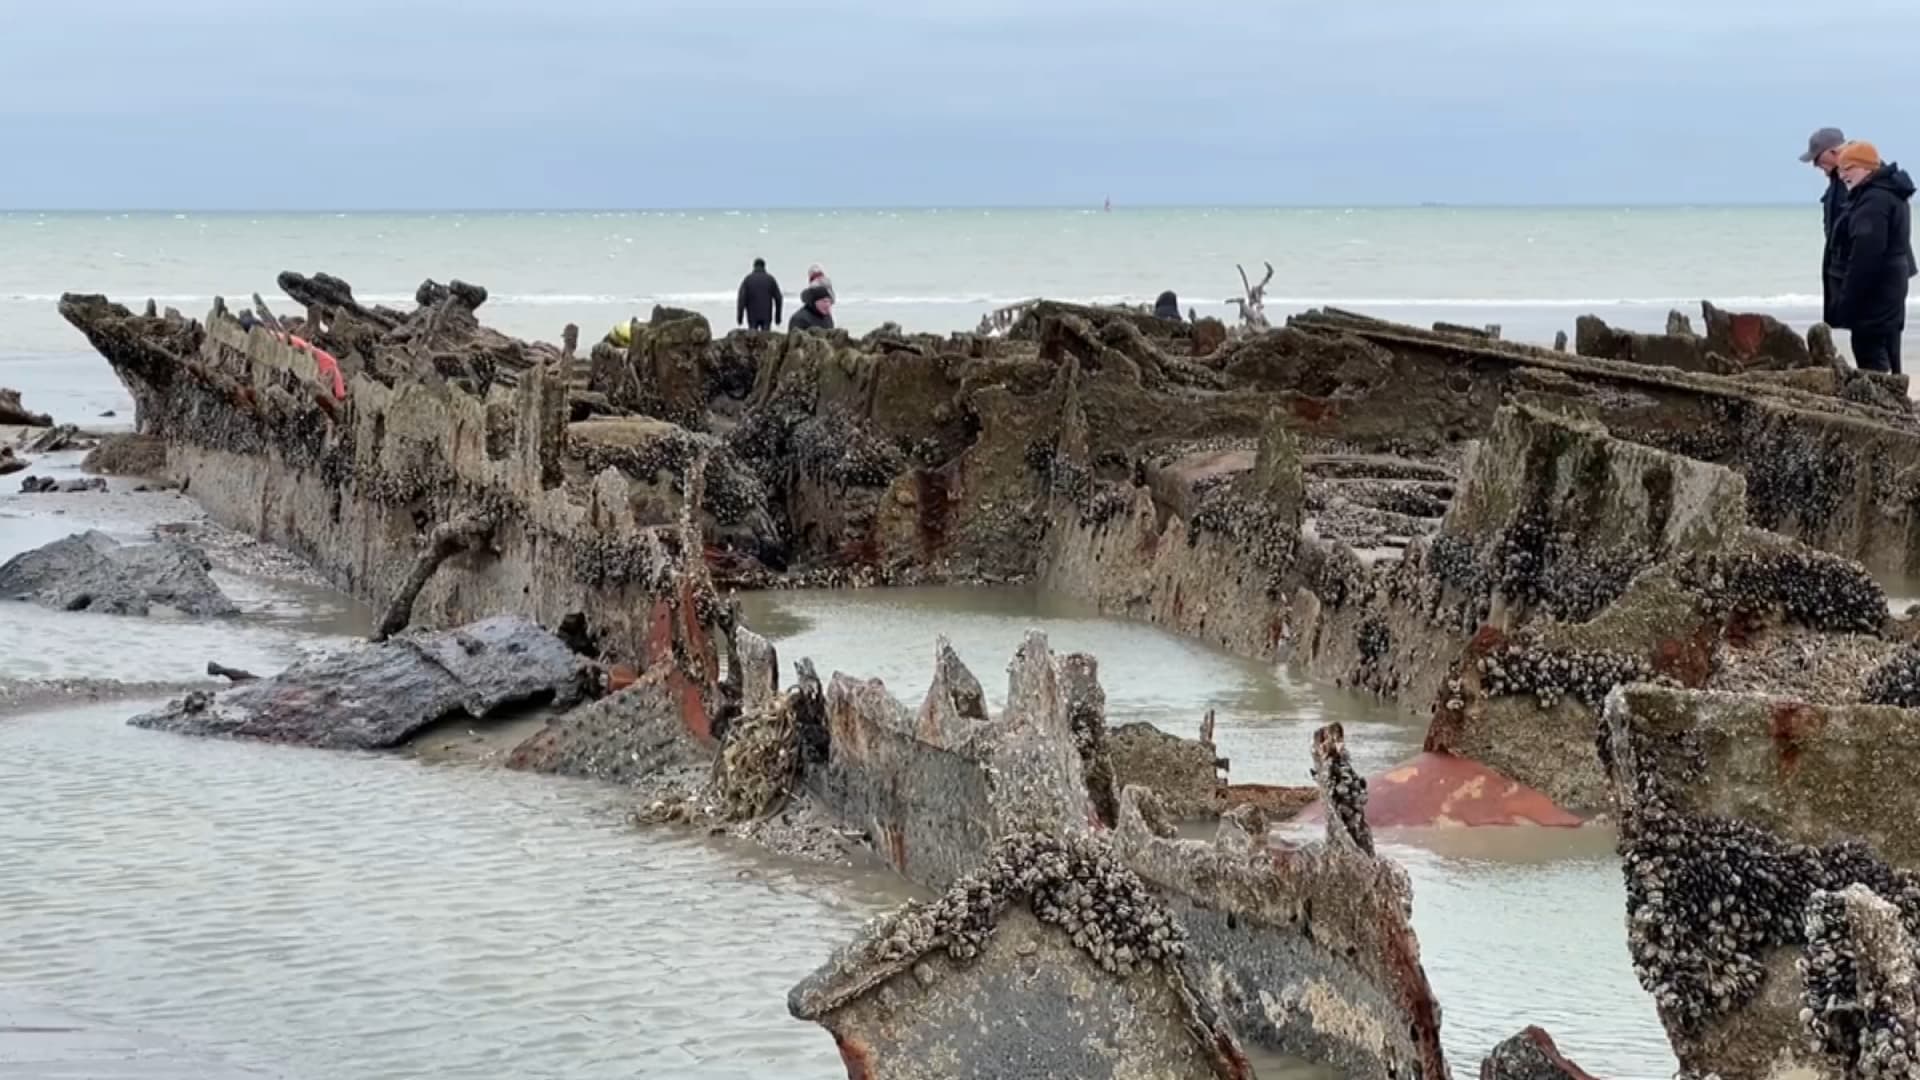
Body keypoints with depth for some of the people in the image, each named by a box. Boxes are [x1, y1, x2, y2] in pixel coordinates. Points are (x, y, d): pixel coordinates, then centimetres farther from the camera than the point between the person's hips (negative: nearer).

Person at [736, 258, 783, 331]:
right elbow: (778, 298, 2)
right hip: (766, 316, 0)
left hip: (752, 316, 0)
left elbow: (742, 298, -7)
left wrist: (739, 317, -5)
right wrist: (778, 316, 10)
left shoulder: (747, 279, 0)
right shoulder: (770, 279, 2)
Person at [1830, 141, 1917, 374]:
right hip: (1891, 291, 11)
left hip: (1873, 299, -11)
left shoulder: (1873, 201, -19)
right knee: (1888, 361, 15)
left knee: (1871, 361, -12)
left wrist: (1847, 300, -22)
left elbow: (1865, 255, -24)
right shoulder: (1891, 196, 16)